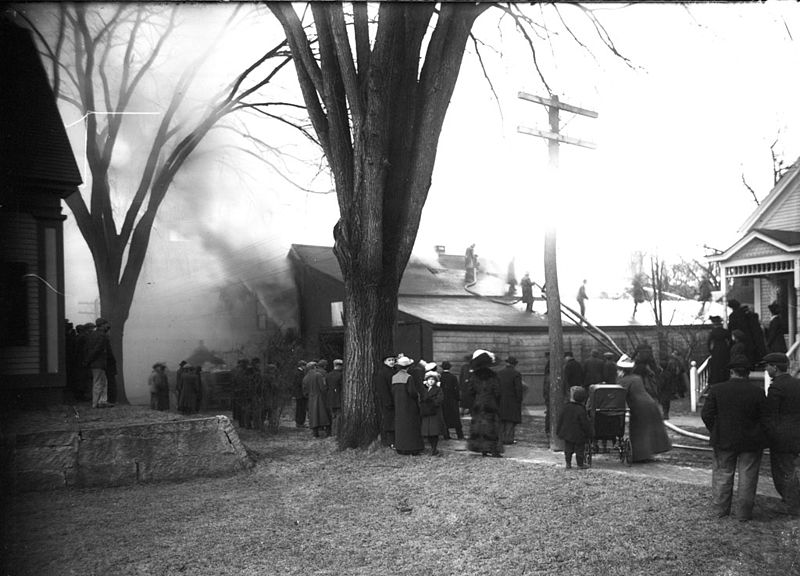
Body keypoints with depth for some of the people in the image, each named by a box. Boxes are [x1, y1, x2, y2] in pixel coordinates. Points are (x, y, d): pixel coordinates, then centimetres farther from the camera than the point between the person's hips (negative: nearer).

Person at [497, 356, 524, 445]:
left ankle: (501, 438, 9)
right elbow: (518, 388, -12)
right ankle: (508, 439, -3)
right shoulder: (516, 374, -8)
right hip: (512, 400, -4)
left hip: (501, 400, 4)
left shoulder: (499, 373, 6)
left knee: (501, 420, 10)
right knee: (511, 420, 0)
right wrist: (519, 400, -4)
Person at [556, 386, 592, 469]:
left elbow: (560, 419, 6)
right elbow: (585, 424, -15)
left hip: (567, 433, 5)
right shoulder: (581, 410, -19)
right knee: (579, 449, 6)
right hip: (578, 435, -5)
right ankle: (580, 464, 13)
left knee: (568, 449, 13)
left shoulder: (567, 407, -1)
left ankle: (568, 463, 17)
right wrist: (589, 434, -4)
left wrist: (558, 430, 16)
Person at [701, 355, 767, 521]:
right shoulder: (757, 391, -11)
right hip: (751, 442, -1)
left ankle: (720, 509, 20)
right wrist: (758, 435, 8)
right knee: (747, 477, 10)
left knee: (722, 475, 13)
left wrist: (715, 432, 7)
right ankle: (744, 512, 15)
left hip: (723, 440, 1)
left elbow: (706, 414, -8)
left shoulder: (717, 389, -9)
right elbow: (765, 419, -9)